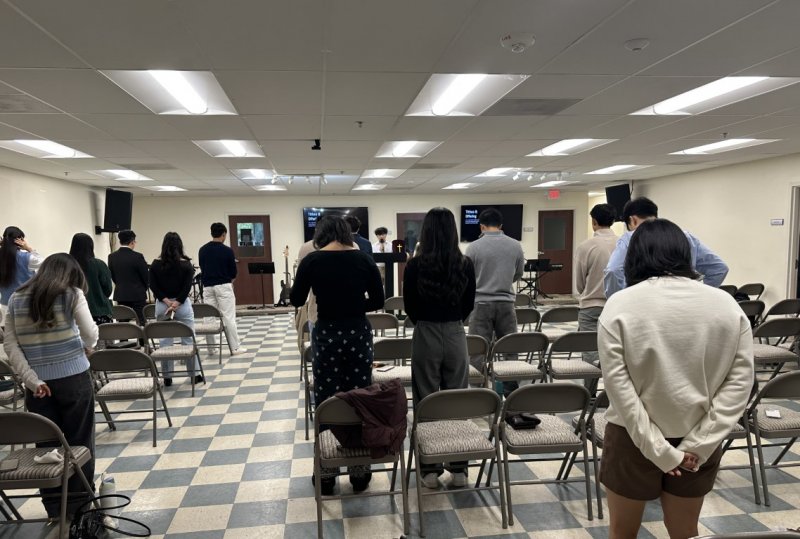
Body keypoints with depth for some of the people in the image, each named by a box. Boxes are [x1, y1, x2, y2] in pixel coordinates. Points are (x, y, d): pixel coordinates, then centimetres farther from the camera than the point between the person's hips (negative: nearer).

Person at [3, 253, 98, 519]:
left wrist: (31, 379, -5)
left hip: (38, 382, 3)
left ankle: (54, 507, 21)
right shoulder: (72, 294, -5)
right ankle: (78, 505, 17)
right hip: (73, 378, -3)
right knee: (79, 442, 8)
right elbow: (91, 335, -10)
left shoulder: (16, 299, 7)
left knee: (47, 443, 12)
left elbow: (10, 345, 0)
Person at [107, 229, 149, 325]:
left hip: (120, 295, 5)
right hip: (137, 295, -5)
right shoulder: (138, 256, -15)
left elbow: (112, 276, 9)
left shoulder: (111, 257, 0)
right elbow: (146, 276, -7)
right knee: (141, 322, 0)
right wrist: (144, 288, 13)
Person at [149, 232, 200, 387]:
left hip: (161, 305, 2)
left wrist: (166, 301, -9)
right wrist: (176, 303, -13)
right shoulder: (186, 264, -6)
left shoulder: (156, 264, -1)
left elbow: (153, 286, -5)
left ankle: (167, 377, 13)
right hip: (183, 304, -2)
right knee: (189, 339, 7)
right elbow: (187, 286, -12)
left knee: (164, 342, 8)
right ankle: (194, 374, 13)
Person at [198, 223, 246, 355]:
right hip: (223, 286, -4)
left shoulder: (202, 250, 4)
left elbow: (202, 269, 12)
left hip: (207, 287, 5)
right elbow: (233, 272, -2)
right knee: (229, 318, -2)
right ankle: (235, 348, 2)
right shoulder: (227, 251, -9)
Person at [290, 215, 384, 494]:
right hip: (358, 333, 1)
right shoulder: (364, 258, -2)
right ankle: (359, 472, 20)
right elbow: (378, 301, 2)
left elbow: (296, 300, 4)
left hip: (327, 335, -1)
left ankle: (327, 473, 19)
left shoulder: (312, 260, -5)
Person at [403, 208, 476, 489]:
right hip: (456, 334, 2)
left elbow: (409, 305, 1)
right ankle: (459, 469, 20)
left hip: (425, 335, -2)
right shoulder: (465, 264, -4)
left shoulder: (415, 265, -10)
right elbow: (469, 303, 6)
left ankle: (430, 469, 16)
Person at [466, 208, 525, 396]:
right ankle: (511, 391, 20)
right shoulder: (515, 245, 0)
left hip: (481, 303, -2)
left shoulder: (474, 247, -9)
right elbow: (518, 274, 12)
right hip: (506, 303, 3)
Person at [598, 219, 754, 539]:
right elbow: (739, 383, -6)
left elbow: (619, 387, -17)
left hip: (633, 438, -3)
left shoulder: (619, 306, -15)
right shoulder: (727, 305, -6)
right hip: (699, 444, 3)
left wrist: (657, 448, -11)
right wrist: (698, 444, -6)